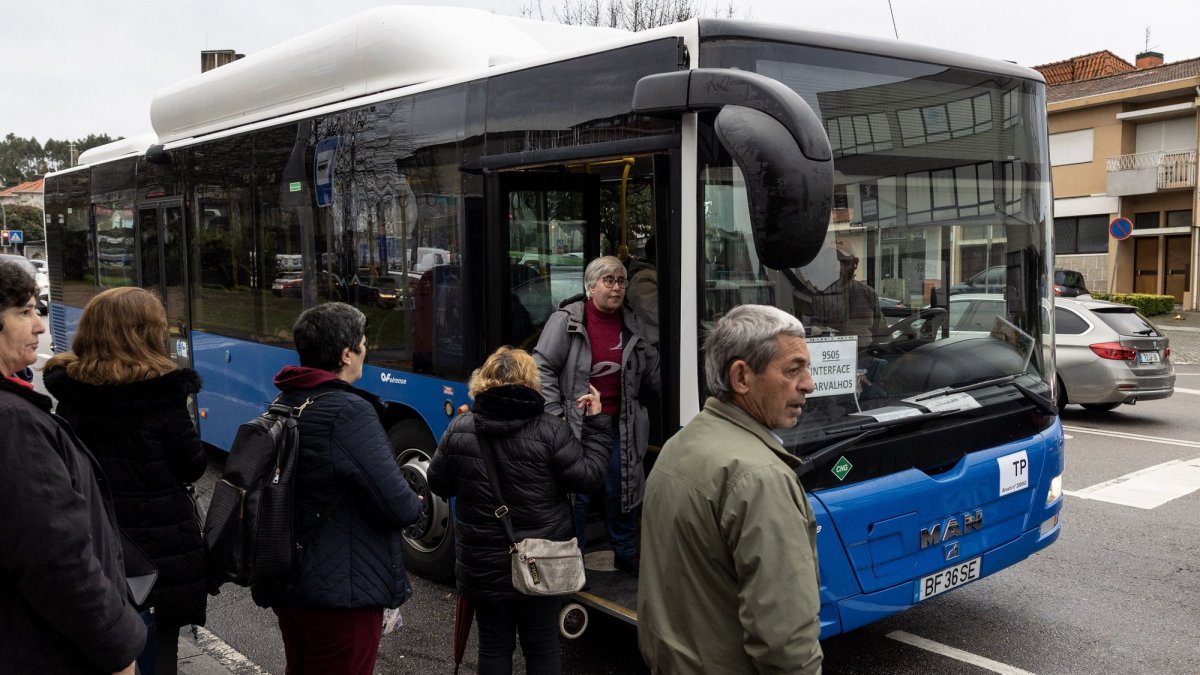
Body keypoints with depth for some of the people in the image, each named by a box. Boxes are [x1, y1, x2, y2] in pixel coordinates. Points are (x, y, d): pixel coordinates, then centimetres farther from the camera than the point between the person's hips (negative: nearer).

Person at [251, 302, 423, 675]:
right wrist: (414, 504, 1)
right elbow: (396, 506, -22)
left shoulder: (283, 404, 5)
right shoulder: (349, 411, -22)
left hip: (285, 582, 9)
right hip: (341, 591, -8)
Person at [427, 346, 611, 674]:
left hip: (484, 565, 2)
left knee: (494, 647, 16)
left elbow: (439, 484, 3)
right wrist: (596, 423, -3)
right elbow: (589, 477, -12)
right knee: (542, 648, 13)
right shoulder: (549, 430, -15)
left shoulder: (459, 429, -6)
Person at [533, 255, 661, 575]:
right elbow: (543, 368, -9)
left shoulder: (633, 324, 7)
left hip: (620, 425, 4)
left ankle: (626, 554, 31)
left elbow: (651, 374, 15)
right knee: (576, 492, 3)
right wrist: (555, 415, -12)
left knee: (622, 488, 12)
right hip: (577, 425, -4)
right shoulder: (566, 320, -9)